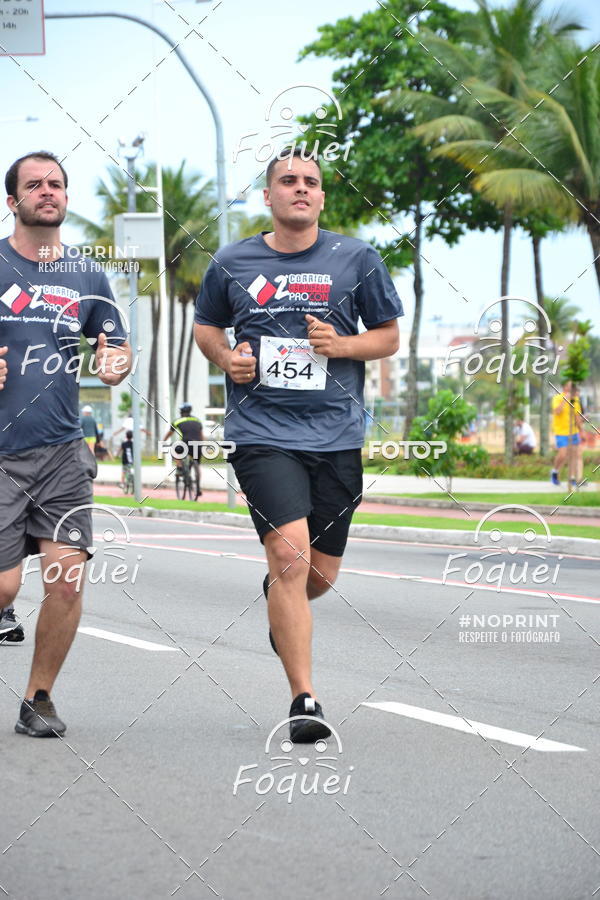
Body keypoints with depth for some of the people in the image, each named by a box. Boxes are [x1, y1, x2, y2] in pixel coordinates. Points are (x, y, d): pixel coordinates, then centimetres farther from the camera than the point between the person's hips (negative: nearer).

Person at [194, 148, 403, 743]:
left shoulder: (357, 259, 4)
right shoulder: (232, 264, 5)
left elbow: (388, 337, 11)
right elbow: (207, 326, 21)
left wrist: (341, 345, -9)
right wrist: (227, 358, 0)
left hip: (337, 434, 2)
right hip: (262, 432, -2)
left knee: (321, 573, 10)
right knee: (291, 556, -19)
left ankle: (280, 603, 48)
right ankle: (304, 700, -13)